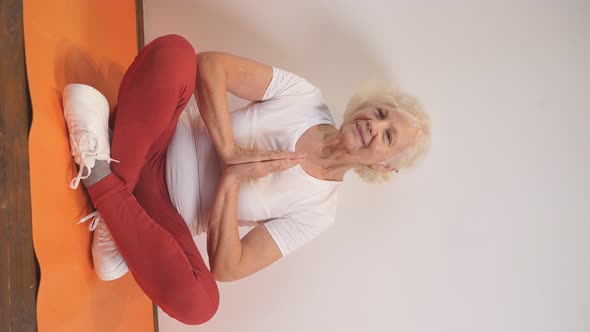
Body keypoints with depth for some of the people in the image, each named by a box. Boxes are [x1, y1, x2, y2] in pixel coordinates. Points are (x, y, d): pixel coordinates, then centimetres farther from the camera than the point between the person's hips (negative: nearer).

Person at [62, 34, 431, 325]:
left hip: (167, 212, -1)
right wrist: (228, 151, -23)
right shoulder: (304, 96, -7)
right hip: (152, 145, 1)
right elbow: (210, 64, -14)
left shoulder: (317, 210, -9)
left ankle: (102, 178, -21)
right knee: (174, 51, -27)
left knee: (199, 302, -33)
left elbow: (226, 269, -14)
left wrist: (232, 178, -22)